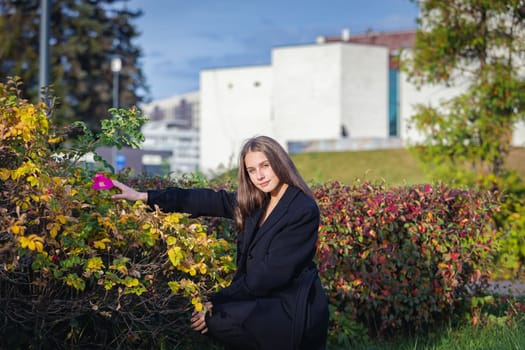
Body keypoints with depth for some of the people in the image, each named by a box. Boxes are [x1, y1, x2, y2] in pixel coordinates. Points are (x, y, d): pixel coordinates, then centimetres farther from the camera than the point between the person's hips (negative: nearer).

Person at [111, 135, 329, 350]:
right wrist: (143, 197, 5)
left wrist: (216, 301, -20)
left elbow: (272, 273, -19)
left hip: (292, 309, -8)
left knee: (215, 319, -23)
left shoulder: (304, 211, -15)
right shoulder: (256, 202, 9)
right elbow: (207, 200, 8)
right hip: (266, 300, 8)